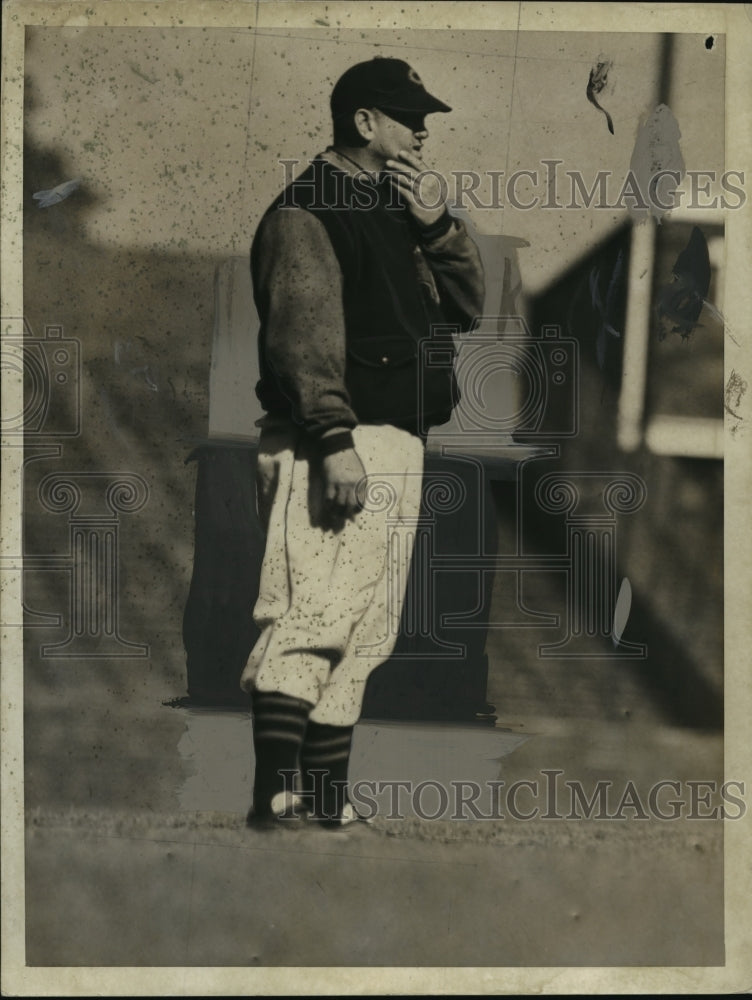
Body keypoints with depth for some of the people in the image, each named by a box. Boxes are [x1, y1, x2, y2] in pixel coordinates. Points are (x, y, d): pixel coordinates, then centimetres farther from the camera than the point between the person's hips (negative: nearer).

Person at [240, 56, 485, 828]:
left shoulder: (396, 212, 22)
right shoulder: (307, 210, -7)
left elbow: (467, 306, 19)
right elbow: (303, 333, -17)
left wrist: (439, 225, 5)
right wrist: (335, 442, -25)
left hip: (396, 447, 9)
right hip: (335, 447, -9)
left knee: (361, 635, 10)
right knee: (313, 614, -16)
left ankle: (326, 800, 15)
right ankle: (273, 795, -17)